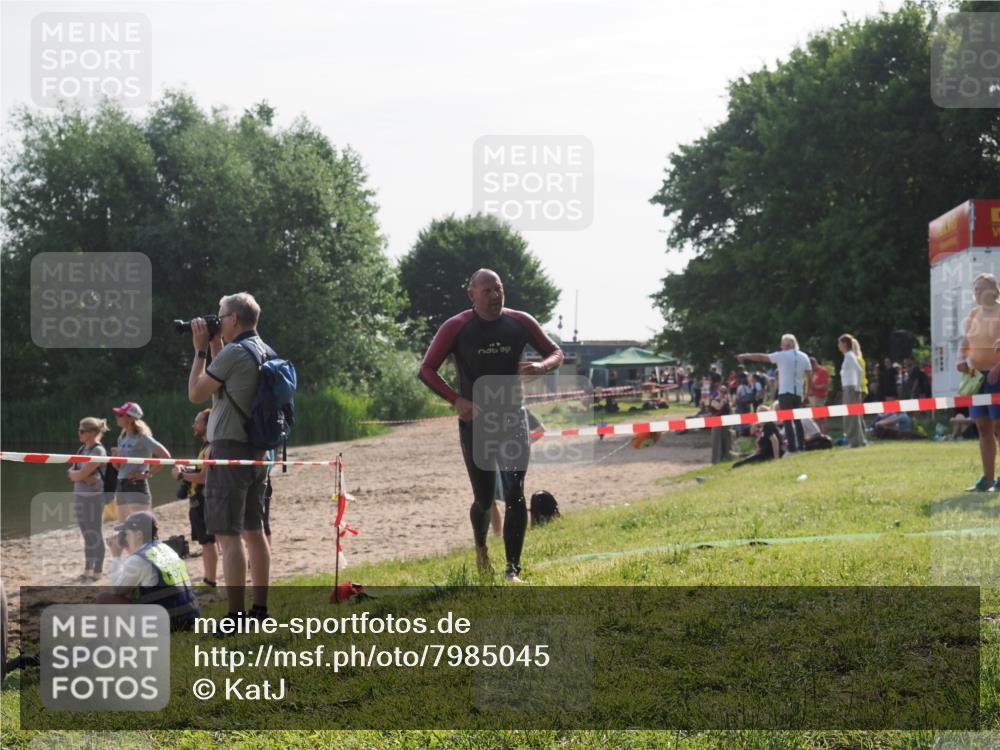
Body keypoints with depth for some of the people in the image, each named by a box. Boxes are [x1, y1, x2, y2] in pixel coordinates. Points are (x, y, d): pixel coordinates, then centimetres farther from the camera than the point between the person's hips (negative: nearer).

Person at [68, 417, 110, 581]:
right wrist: (83, 477, -10)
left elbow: (82, 474, -19)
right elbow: (71, 474, 6)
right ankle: (87, 570, 18)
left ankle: (97, 572, 1)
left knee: (94, 534, -3)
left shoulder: (98, 451, -12)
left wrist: (75, 473, 0)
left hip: (94, 496, -8)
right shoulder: (82, 449, 13)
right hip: (79, 495, 8)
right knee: (87, 534, 12)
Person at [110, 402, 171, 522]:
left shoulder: (142, 437, -9)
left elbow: (165, 456, -17)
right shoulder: (122, 438, 14)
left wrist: (148, 474, -14)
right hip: (121, 487, 9)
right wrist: (116, 457, 0)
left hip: (137, 486, -9)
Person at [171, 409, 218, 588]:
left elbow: (204, 477, -23)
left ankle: (211, 582, -10)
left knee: (207, 541, -9)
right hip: (199, 501, 11)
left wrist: (182, 475, -13)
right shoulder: (206, 447, 17)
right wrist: (186, 470, 10)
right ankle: (208, 579, 20)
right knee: (205, 542, 14)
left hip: (205, 501, -11)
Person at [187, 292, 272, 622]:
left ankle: (235, 615, -13)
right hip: (256, 451, 9)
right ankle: (259, 608, 18)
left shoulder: (234, 353, -15)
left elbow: (196, 393, -8)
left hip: (230, 449, -9)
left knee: (228, 535, -9)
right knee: (253, 531, 14)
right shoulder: (266, 353, 13)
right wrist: (215, 346, 19)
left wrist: (200, 350, 1)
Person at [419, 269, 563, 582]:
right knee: (484, 500, 7)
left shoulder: (520, 323, -2)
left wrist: (541, 367, -17)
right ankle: (481, 548, 40)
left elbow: (556, 352, 8)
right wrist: (457, 400, -23)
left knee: (515, 495, -13)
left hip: (512, 418, 1)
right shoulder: (456, 328, -9)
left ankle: (513, 570, -10)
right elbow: (427, 369, -8)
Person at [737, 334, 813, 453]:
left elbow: (761, 357, 1)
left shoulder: (782, 356, -5)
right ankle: (801, 446, 11)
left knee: (787, 421, -4)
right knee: (797, 420, 15)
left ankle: (792, 448, -11)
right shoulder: (804, 357, 9)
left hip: (785, 392, -5)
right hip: (798, 393, 5)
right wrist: (807, 392, 17)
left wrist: (745, 355, 11)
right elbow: (809, 377, 8)